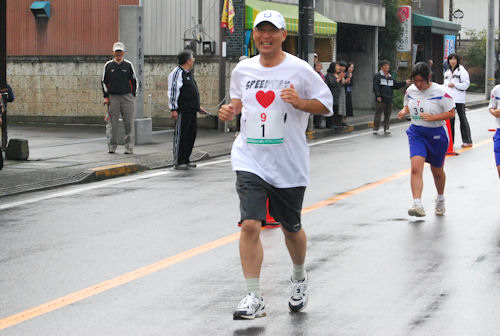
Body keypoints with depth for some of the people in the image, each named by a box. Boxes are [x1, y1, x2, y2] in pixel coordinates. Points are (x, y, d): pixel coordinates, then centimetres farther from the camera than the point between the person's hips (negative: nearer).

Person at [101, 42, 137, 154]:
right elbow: (104, 81, 13)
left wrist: (133, 95, 4)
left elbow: (134, 81, 11)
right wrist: (106, 96, 6)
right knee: (113, 122, 1)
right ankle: (112, 145, 9)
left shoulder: (128, 65, 5)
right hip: (113, 97, 1)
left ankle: (129, 147, 0)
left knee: (129, 122, -3)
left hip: (127, 97, -1)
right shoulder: (108, 65, 7)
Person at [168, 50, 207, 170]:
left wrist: (198, 107, 27)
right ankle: (178, 162, -3)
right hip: (182, 110, -10)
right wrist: (173, 109, -19)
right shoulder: (177, 73, -10)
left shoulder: (188, 73, 19)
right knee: (181, 135, -7)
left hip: (191, 110, 10)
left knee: (191, 135, 11)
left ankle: (185, 160, 18)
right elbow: (172, 91, -15)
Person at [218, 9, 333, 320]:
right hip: (250, 160, 2)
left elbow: (326, 104, -1)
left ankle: (300, 279, 42)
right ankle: (254, 299, -9)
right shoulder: (243, 70, 5)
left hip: (289, 163, -1)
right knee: (250, 225, -14)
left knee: (291, 228, 13)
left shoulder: (299, 70, -6)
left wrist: (299, 102, -18)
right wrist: (230, 109, 2)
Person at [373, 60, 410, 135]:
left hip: (389, 100, 6)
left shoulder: (390, 77, 18)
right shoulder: (377, 76, -3)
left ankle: (386, 129, 15)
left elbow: (396, 85, 23)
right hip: (381, 100, -6)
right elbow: (375, 86, -13)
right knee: (378, 114, -4)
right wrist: (378, 96, -23)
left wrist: (404, 83, 16)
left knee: (388, 115, 8)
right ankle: (375, 129, 3)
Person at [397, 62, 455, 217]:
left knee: (437, 171, 14)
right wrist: (404, 111, -4)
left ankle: (440, 200, 42)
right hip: (416, 133, 3)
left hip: (436, 134, -3)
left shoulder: (439, 92, -14)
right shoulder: (411, 90, 1)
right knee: (416, 168, -18)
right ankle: (417, 206, -23)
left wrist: (432, 117, -23)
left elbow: (451, 112, -10)